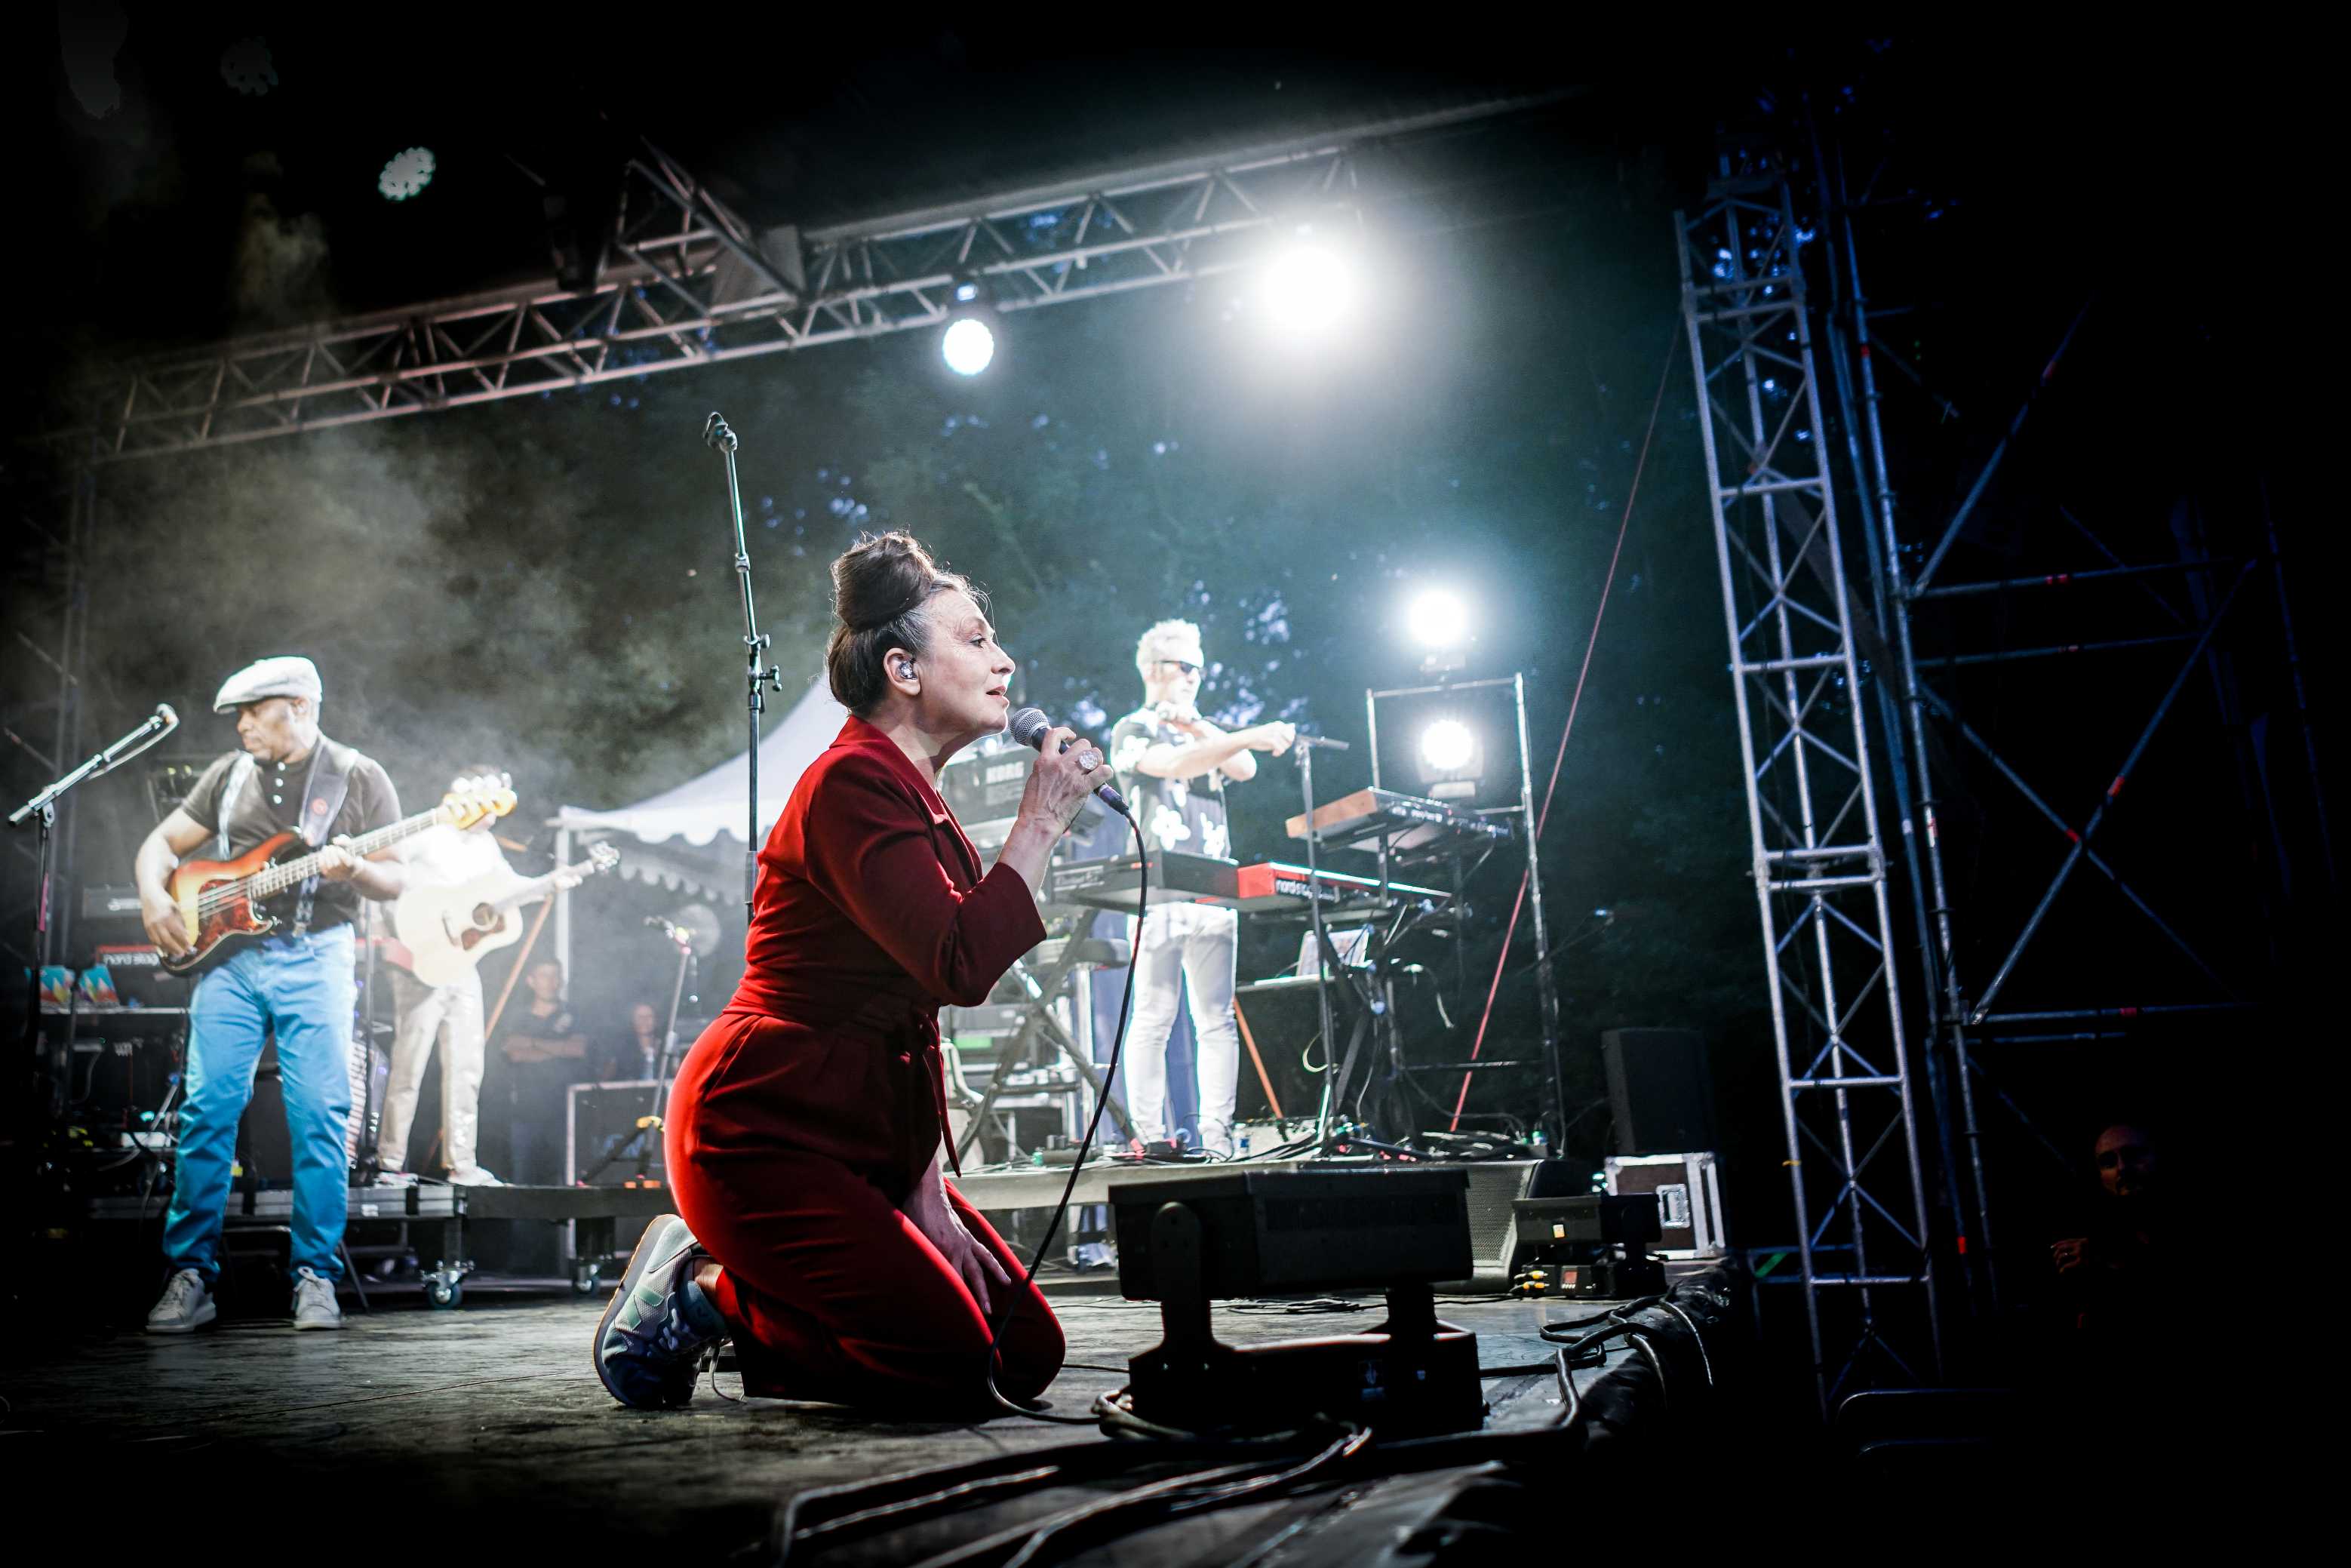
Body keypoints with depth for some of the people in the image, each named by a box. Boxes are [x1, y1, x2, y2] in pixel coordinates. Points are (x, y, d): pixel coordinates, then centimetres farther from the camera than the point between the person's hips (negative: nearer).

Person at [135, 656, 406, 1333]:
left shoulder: (359, 778, 4)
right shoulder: (229, 775, 14)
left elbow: (395, 882, 2)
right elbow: (161, 842, 19)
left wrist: (352, 871, -19)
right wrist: (154, 898, 0)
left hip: (314, 958, -3)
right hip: (228, 954, 3)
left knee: (320, 1118, -6)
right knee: (207, 1109, -3)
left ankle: (316, 1277, 3)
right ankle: (190, 1275, 6)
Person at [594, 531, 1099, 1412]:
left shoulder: (913, 795, 15)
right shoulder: (853, 784, -17)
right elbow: (960, 967, -27)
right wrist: (1041, 821, -18)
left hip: (868, 1139, 10)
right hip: (765, 1135, -10)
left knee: (1029, 1358, 5)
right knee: (953, 1372, -14)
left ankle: (738, 1299, 15)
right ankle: (701, 1294, 3)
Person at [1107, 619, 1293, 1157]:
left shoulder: (1202, 731, 24)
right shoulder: (1132, 731, 5)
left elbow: (1245, 769, 6)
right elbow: (1174, 765, -16)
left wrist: (1197, 726, -4)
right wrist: (1251, 736, -24)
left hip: (1214, 891, 5)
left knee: (1217, 1019, 0)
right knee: (1154, 1018, -5)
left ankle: (1217, 1137, 1)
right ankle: (1150, 1136, 0)